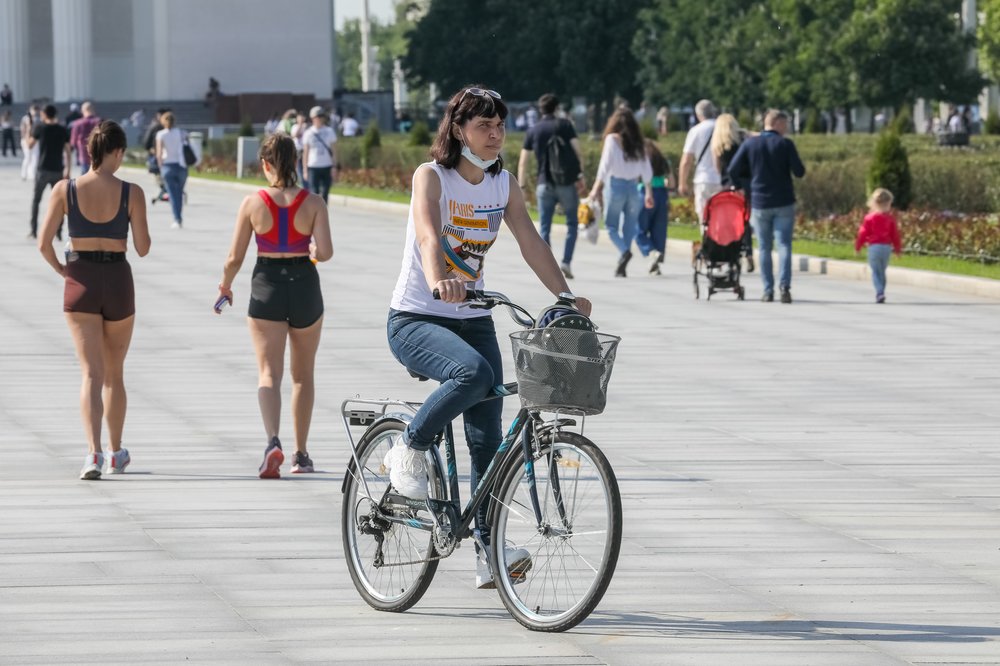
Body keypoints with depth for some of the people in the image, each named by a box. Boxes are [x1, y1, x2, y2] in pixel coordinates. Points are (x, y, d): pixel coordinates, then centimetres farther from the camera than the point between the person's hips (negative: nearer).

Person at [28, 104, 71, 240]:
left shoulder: (40, 128, -5)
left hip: (43, 170, -2)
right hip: (58, 171, 2)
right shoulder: (63, 131, 2)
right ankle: (58, 231, 1)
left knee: (36, 200, 10)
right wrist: (67, 169, 3)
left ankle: (34, 230, 5)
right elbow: (67, 151, 1)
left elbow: (30, 145, 5)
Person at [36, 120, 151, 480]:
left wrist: (60, 269, 11)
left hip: (80, 281, 0)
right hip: (118, 281, 0)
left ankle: (94, 452, -22)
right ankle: (116, 453, 30)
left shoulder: (65, 190, -6)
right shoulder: (131, 193, -8)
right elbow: (143, 248, -4)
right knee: (115, 373, 18)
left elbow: (44, 243, -7)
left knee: (92, 373, -3)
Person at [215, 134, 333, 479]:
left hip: (266, 285, -1)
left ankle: (273, 442, -27)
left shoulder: (253, 203, -6)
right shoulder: (313, 203, -5)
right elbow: (326, 252, -13)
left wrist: (225, 286, 15)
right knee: (303, 375, 17)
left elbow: (235, 258, -3)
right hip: (304, 284, 1)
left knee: (269, 373, -3)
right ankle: (301, 454, 23)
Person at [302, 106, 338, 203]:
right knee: (315, 193, -5)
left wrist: (334, 167, -2)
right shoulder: (308, 133, 2)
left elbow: (334, 150, 4)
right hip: (313, 167, -1)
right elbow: (305, 152, 4)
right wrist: (305, 169, 1)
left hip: (327, 167, 1)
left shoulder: (329, 131, 3)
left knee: (324, 193, 4)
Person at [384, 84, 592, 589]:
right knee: (474, 373, -34)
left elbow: (531, 243, -3)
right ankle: (408, 449, -12)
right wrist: (439, 281, -48)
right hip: (415, 320, -6)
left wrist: (566, 295, -17)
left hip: (473, 320, 6)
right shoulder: (431, 177, -11)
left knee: (487, 436, -2)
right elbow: (429, 235, -28)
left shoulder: (504, 184, 6)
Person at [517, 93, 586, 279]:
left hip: (544, 185, 2)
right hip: (567, 183, -2)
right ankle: (566, 262, -7)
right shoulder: (564, 125, 1)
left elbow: (523, 162, 6)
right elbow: (578, 152, -4)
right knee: (571, 224, 8)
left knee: (545, 228, 6)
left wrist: (522, 187, 8)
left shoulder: (533, 131, 8)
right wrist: (581, 175, 4)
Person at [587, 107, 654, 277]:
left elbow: (605, 165, -8)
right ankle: (621, 268, 4)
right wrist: (649, 192, 15)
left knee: (611, 225, 3)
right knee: (629, 227, 8)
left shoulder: (613, 139, -5)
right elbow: (647, 169, 9)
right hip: (633, 187, 4)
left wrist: (597, 188, -4)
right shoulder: (638, 142, 8)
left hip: (616, 185, -4)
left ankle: (624, 251, -24)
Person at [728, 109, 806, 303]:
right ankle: (784, 286, -18)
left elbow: (733, 171, 0)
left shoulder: (750, 144, 1)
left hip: (759, 202, 2)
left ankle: (768, 291, 6)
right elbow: (799, 172, -6)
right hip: (784, 203, -2)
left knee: (764, 248, 8)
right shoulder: (785, 144, -5)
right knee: (784, 245, -2)